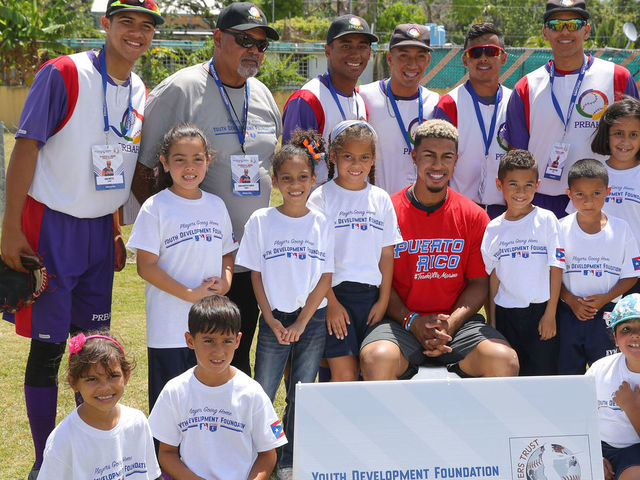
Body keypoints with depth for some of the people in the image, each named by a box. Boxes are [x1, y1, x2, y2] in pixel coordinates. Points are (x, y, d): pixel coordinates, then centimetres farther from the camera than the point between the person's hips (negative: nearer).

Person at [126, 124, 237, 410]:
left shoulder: (216, 206, 9)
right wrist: (190, 294, -17)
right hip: (169, 329, -5)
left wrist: (224, 283, -4)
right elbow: (146, 266, -11)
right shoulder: (156, 208, -7)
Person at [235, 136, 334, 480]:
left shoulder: (321, 224, 1)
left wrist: (301, 322, -8)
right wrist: (272, 321, -6)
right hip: (273, 318, -1)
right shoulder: (260, 222, 0)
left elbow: (325, 278, 0)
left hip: (312, 319, 1)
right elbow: (256, 275, 1)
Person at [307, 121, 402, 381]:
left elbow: (387, 254, 10)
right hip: (335, 292, -3)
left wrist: (383, 300, 2)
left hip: (371, 294, 4)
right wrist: (331, 302, -10)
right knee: (344, 374, -9)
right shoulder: (321, 198, -1)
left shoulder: (381, 199, 10)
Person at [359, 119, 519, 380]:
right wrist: (411, 321, -15)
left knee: (504, 361, -25)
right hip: (400, 321, -2)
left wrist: (450, 324, -12)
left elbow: (479, 283, 6)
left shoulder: (474, 216, 7)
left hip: (458, 321, 2)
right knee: (377, 359, -34)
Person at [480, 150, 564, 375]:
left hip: (541, 311, -2)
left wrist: (550, 314, -8)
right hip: (506, 313, 3)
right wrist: (491, 320, 6)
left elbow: (556, 268, -4)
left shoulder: (546, 220, -3)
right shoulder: (493, 228, 6)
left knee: (542, 373, -1)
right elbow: (493, 276, 9)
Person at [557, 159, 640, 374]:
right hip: (569, 313, 1)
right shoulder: (561, 229, -1)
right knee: (568, 373, 6)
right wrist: (571, 300, -13)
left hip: (607, 314, 0)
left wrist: (606, 298, -12)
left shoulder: (620, 229, -1)